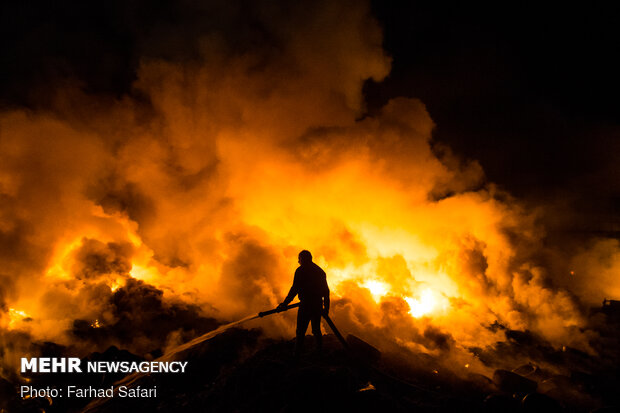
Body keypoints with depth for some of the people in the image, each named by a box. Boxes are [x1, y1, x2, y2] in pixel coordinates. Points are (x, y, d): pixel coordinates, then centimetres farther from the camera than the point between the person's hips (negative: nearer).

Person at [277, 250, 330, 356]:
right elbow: (326, 291, 15)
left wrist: (285, 303, -8)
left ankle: (297, 356, -6)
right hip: (318, 305, 6)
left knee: (300, 332, -4)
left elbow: (295, 288, -11)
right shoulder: (320, 271, 15)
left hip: (306, 305, -6)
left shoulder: (300, 270, -4)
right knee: (316, 330, 18)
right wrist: (326, 307, 20)